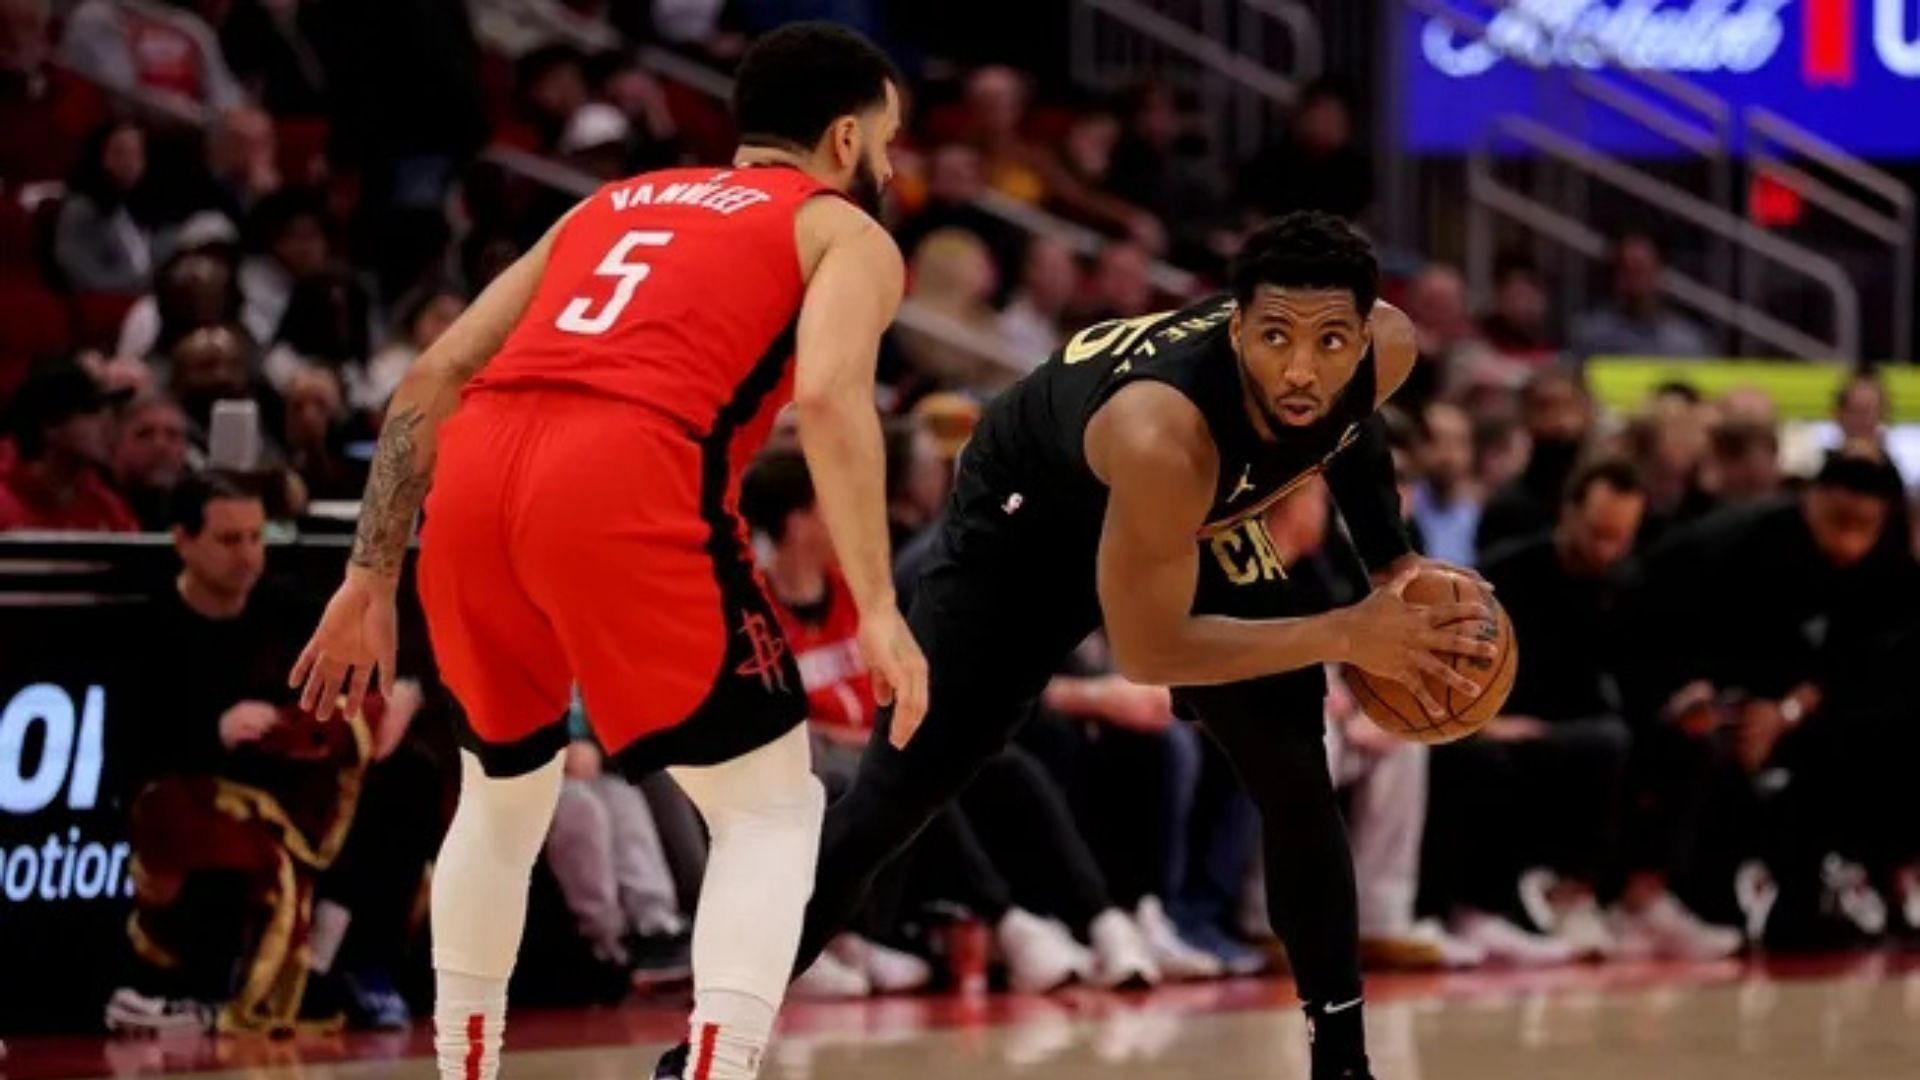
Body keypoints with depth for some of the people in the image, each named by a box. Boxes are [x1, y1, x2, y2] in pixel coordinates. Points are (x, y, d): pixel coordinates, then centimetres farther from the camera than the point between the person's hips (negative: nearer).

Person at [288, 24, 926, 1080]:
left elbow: (430, 383, 27)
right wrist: (877, 610, -7)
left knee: (505, 791, 29)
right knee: (773, 806, 8)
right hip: (625, 482, -6)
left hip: (477, 478, 6)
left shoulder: (611, 205, 34)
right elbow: (830, 397, -4)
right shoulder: (845, 232, 18)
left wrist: (370, 578, 29)